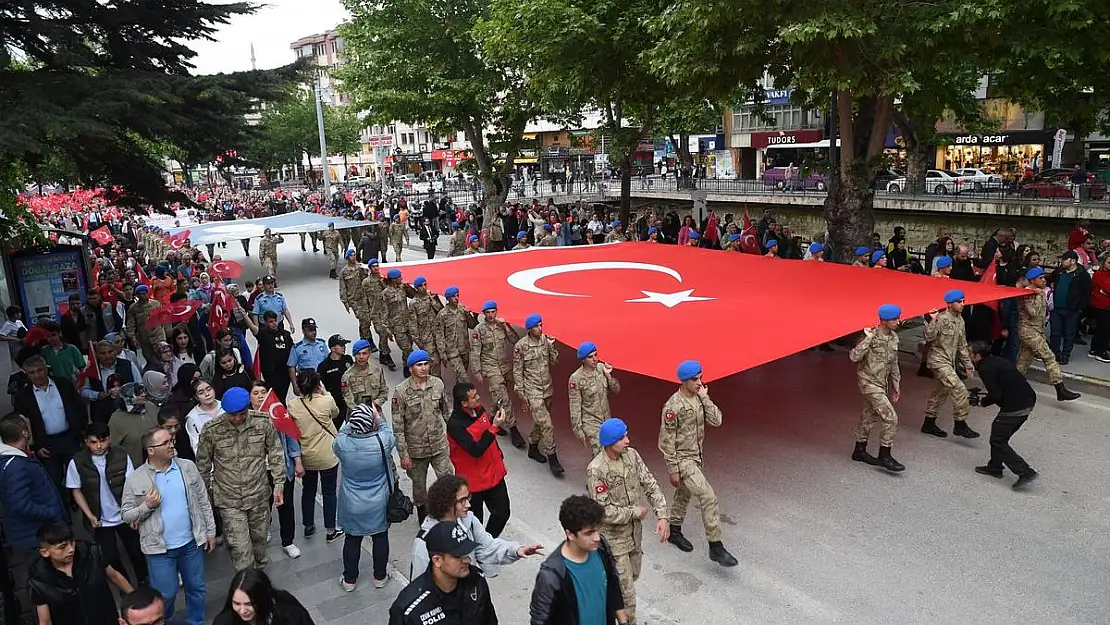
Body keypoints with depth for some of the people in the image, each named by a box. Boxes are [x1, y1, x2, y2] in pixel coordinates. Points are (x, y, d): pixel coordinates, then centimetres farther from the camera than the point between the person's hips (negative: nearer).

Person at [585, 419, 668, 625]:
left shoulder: (631, 455, -8)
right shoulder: (596, 470, -27)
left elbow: (651, 485, -5)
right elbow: (604, 511, -25)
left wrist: (662, 516, -16)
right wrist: (636, 512, -16)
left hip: (634, 531, 7)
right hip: (613, 536, -7)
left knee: (632, 575, 26)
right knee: (626, 589, 1)